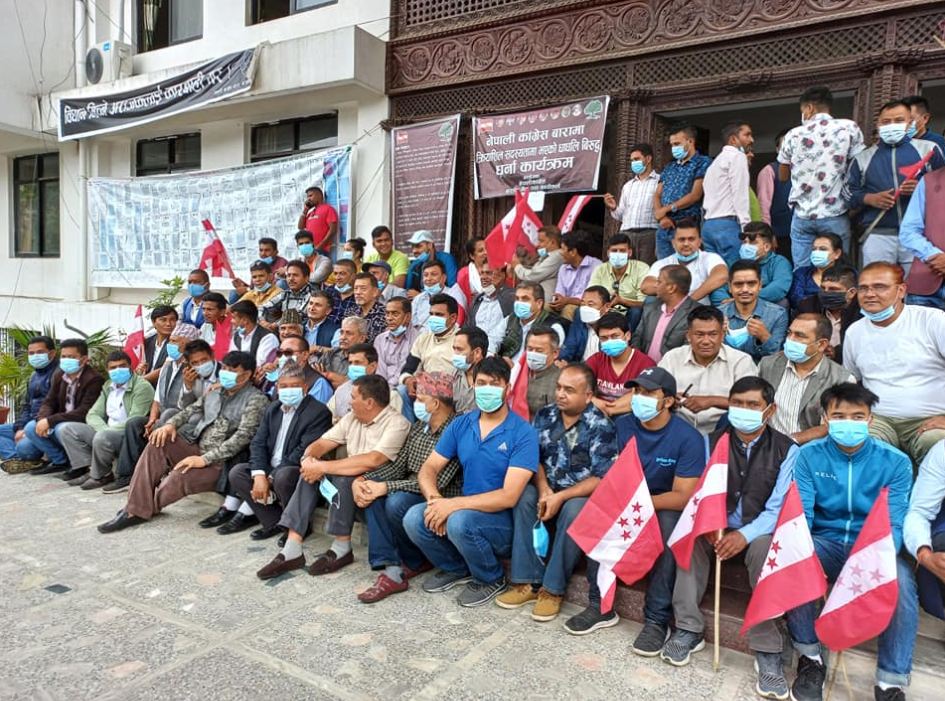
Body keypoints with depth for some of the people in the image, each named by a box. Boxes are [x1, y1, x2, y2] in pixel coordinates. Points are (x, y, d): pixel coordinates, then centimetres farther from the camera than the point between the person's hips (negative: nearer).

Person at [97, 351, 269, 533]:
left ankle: (139, 508, 3)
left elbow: (242, 437, -21)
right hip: (197, 448, 7)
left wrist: (204, 459, -24)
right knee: (158, 443, -15)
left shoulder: (256, 400, -11)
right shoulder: (216, 392, 12)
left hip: (221, 463, -7)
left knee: (179, 477, -29)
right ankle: (136, 509, -13)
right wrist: (171, 424, -5)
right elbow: (191, 410, 18)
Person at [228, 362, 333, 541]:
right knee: (236, 472, -8)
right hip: (271, 470, 8)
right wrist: (259, 475, -14)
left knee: (283, 476, -35)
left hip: (299, 472, -7)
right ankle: (274, 521, -3)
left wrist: (271, 478, -18)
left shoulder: (319, 412, -13)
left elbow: (304, 452, -19)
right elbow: (258, 443, 4)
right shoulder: (273, 408, 12)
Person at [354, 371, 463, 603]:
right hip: (413, 493, 8)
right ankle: (392, 569, -20)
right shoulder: (418, 427, 9)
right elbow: (398, 465, 7)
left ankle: (416, 562, -1)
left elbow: (437, 482, -26)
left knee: (397, 503, -31)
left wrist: (385, 487, -25)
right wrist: (362, 480, -11)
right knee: (370, 493, -15)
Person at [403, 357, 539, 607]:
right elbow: (429, 468, 3)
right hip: (466, 511, 5)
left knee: (459, 521, -33)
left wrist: (453, 504, -26)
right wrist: (435, 500, -20)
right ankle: (456, 569, 12)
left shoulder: (523, 433, -14)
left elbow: (509, 496, -21)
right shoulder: (461, 424, 3)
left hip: (503, 521, -5)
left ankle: (492, 580, -1)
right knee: (414, 518, -19)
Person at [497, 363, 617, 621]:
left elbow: (601, 479, -16)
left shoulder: (602, 426, -13)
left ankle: (553, 588, -21)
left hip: (582, 494, -4)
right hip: (548, 489, 4)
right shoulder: (544, 415, 2)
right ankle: (527, 581, -21)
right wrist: (543, 489, -15)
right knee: (524, 498, -26)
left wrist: (560, 497, -24)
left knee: (573, 511, -35)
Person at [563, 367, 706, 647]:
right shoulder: (622, 426, -3)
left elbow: (683, 497, -18)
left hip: (667, 508, -3)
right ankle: (600, 606, -13)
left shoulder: (688, 438, -14)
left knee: (669, 526, -35)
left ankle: (657, 619, -23)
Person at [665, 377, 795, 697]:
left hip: (759, 532, -2)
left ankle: (767, 650, -29)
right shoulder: (713, 441, 4)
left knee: (765, 548, -35)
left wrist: (745, 535, -28)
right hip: (717, 527, 3)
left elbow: (779, 509, -11)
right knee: (692, 535, -29)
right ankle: (688, 628, -20)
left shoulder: (786, 450, -4)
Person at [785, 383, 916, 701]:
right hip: (825, 544, 1)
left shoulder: (895, 462, -2)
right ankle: (810, 657, -10)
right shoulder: (809, 456, -1)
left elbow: (895, 525, -9)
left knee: (901, 579, -33)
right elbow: (801, 513, -9)